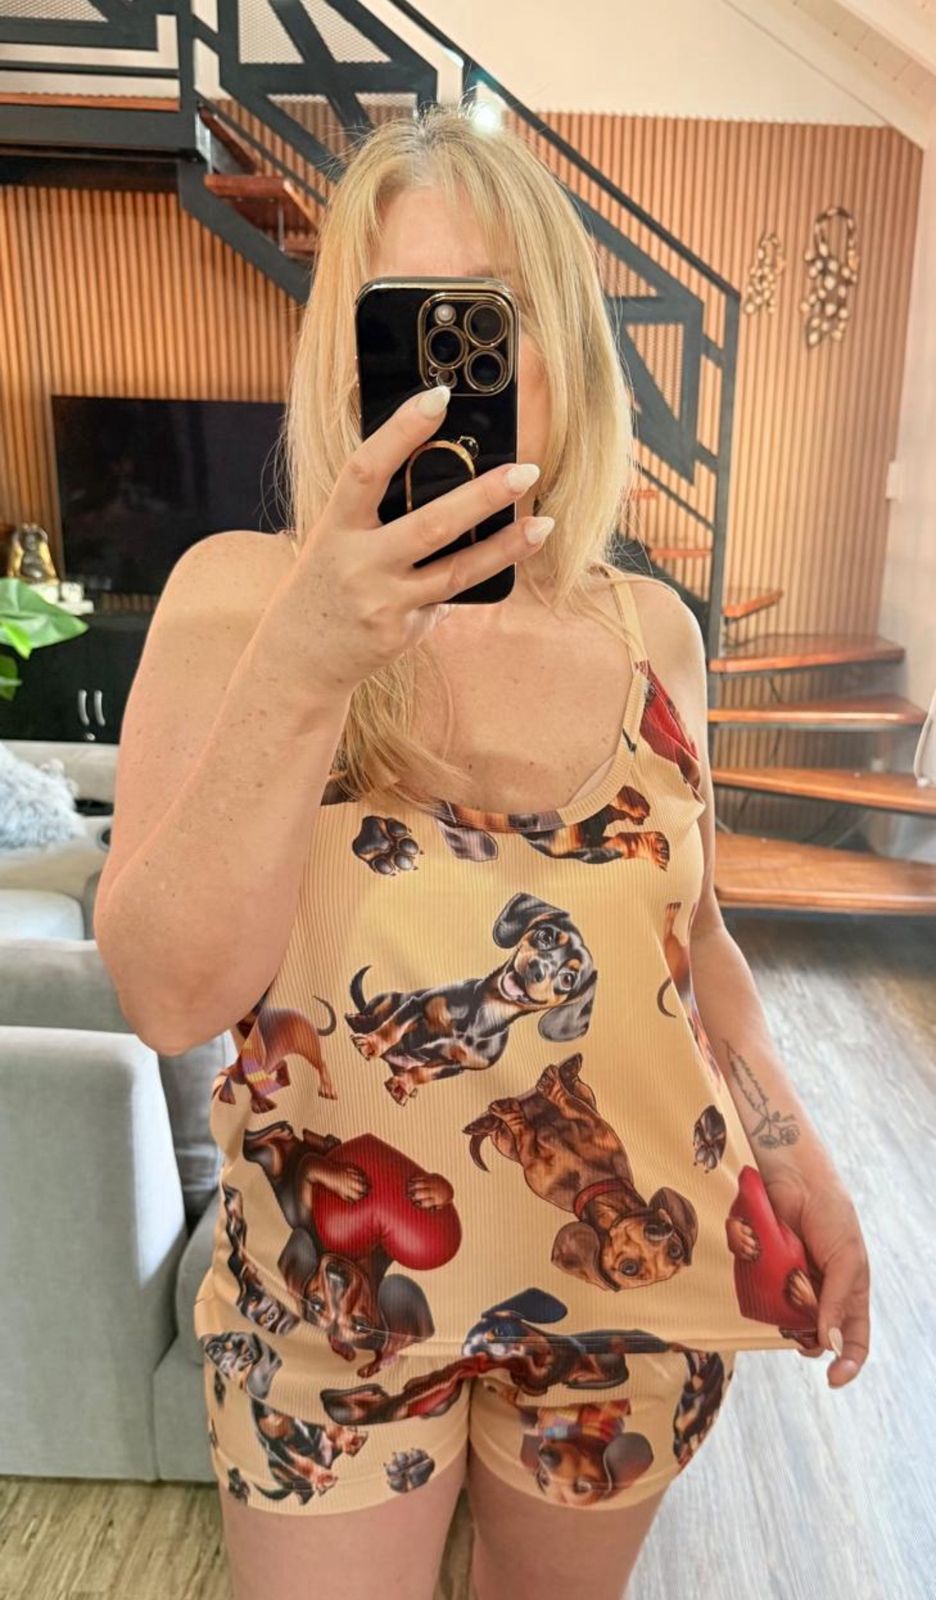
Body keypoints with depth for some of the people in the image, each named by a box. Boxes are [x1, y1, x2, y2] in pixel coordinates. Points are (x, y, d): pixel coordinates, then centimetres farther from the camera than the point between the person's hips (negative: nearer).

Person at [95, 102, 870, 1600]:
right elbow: (172, 998, -22)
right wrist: (303, 670, -33)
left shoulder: (651, 628, -3)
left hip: (635, 1263, 3)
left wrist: (796, 1149, 2)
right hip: (337, 1283, -2)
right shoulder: (236, 592, -13)